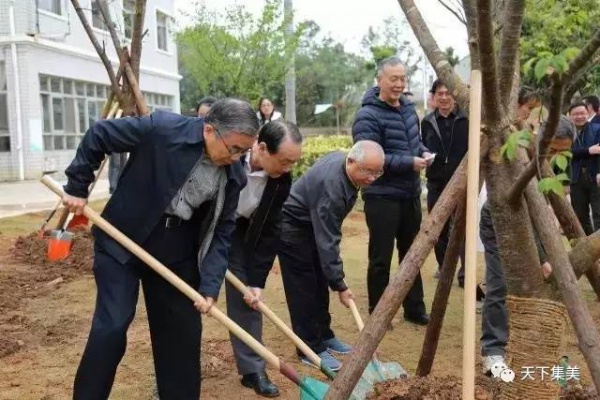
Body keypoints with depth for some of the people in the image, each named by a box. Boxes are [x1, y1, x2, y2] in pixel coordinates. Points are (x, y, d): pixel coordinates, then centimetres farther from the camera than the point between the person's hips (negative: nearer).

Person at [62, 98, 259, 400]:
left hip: (177, 253, 4)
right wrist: (77, 187, -6)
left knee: (182, 330, 9)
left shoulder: (233, 177, -10)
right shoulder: (161, 128, -24)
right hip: (122, 241, -4)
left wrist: (210, 285, -12)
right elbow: (98, 135, -11)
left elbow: (221, 232, -3)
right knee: (112, 325, -4)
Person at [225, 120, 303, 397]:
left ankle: (253, 370, 17)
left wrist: (257, 281, -14)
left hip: (239, 231, 3)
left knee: (247, 297, 2)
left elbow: (269, 230, -12)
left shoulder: (281, 180, -20)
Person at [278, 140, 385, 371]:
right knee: (304, 289, -6)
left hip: (312, 225, 9)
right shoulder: (331, 188, -36)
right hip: (292, 228, -9)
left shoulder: (342, 160, -9)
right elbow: (327, 242, -32)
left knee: (320, 284, 13)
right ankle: (311, 349, 3)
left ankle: (324, 336, 25)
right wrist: (340, 285, -27)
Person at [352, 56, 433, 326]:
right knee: (381, 259, 2)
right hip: (382, 197, -8)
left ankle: (414, 309, 31)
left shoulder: (408, 107, 8)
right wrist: (409, 162, -25)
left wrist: (424, 152, -1)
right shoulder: (368, 116, -17)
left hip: (410, 195, 8)